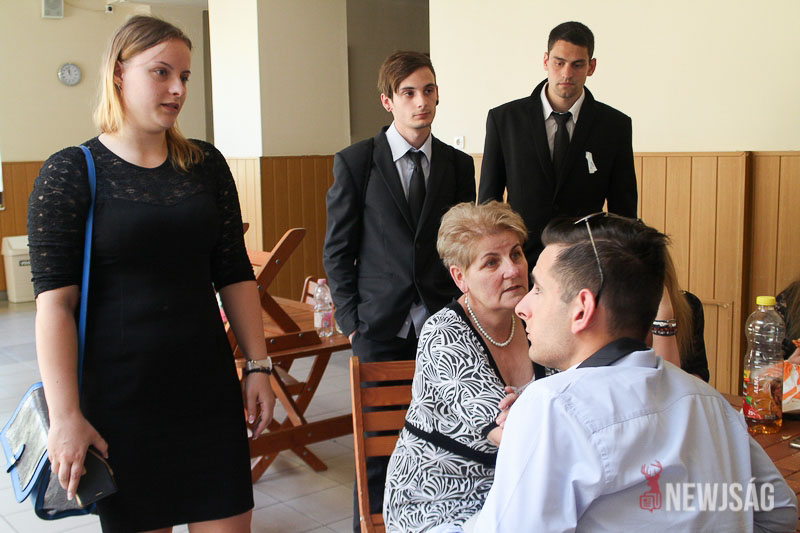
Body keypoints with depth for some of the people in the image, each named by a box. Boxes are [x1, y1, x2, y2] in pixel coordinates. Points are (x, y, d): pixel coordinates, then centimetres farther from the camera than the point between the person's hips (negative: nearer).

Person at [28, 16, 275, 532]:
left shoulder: (207, 164, 5)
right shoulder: (70, 172, -5)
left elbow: (235, 274, 8)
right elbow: (55, 301, -9)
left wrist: (259, 365, 3)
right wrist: (66, 417, -13)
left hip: (208, 383, 3)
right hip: (118, 392, -3)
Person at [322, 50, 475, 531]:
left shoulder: (459, 164, 7)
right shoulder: (356, 162, 0)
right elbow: (337, 250, 2)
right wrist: (351, 320, -4)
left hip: (443, 324, 2)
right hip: (381, 327, -2)